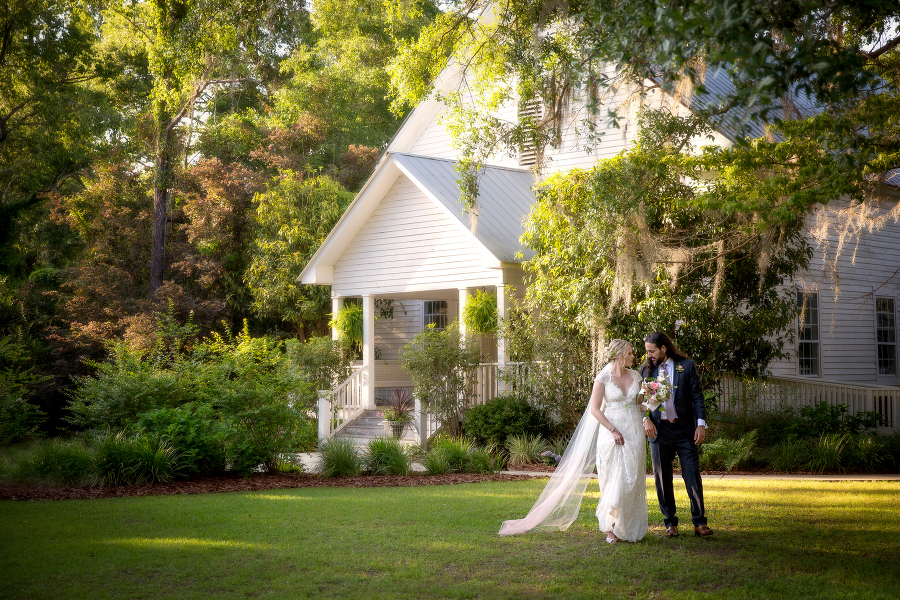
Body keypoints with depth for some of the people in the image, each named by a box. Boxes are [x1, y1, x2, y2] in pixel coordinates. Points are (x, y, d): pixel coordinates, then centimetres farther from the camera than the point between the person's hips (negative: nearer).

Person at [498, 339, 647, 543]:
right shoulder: (603, 378, -6)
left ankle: (630, 526, 15)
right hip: (611, 432, -4)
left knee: (632, 479, 5)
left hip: (634, 433, 4)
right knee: (613, 479, -7)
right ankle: (611, 528, 0)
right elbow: (595, 409, -7)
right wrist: (613, 430, -13)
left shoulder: (635, 376, 9)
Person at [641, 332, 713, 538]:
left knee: (693, 475, -3)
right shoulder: (646, 370, 8)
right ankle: (670, 523, 14)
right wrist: (645, 419, -10)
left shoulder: (687, 366, 3)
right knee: (662, 479, 4)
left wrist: (701, 423, -8)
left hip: (684, 429, -2)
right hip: (658, 430, 2)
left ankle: (699, 522, 4)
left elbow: (697, 396, 1)